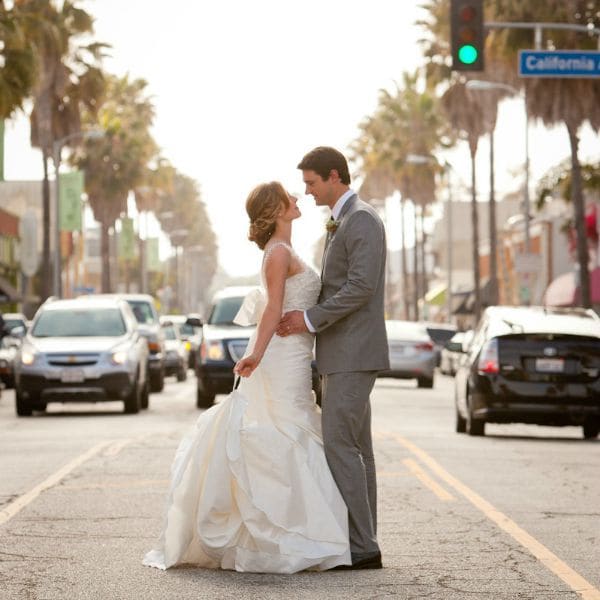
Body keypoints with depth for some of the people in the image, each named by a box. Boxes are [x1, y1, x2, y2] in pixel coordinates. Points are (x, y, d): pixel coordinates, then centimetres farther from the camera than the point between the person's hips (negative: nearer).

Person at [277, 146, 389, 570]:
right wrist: (305, 316, 14)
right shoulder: (344, 222, 20)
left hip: (352, 355, -11)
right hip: (345, 355, 11)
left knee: (339, 446, -12)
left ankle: (361, 547, -10)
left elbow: (361, 286, -22)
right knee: (356, 449, 9)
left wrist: (311, 319, -19)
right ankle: (362, 543, 11)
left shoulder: (361, 220, -13)